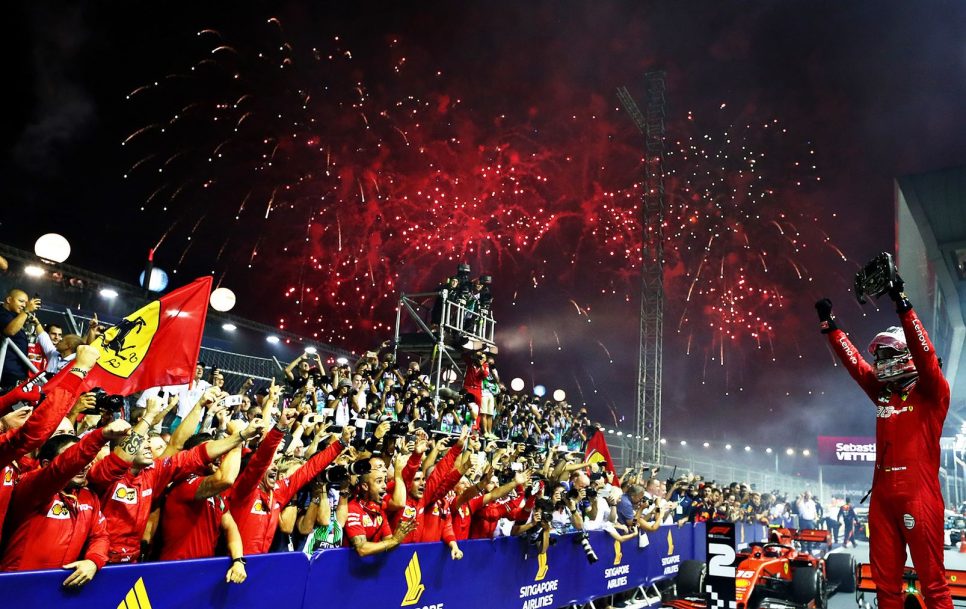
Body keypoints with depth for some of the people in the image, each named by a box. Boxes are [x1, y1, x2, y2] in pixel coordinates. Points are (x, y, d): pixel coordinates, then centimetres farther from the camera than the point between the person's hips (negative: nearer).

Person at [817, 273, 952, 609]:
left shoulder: (930, 393, -2)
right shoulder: (882, 394, 14)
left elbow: (924, 354, -17)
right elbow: (854, 361, 19)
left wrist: (902, 305, -24)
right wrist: (829, 324, 19)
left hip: (919, 493, -6)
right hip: (883, 494, 7)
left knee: (932, 580, -2)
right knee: (885, 581, 12)